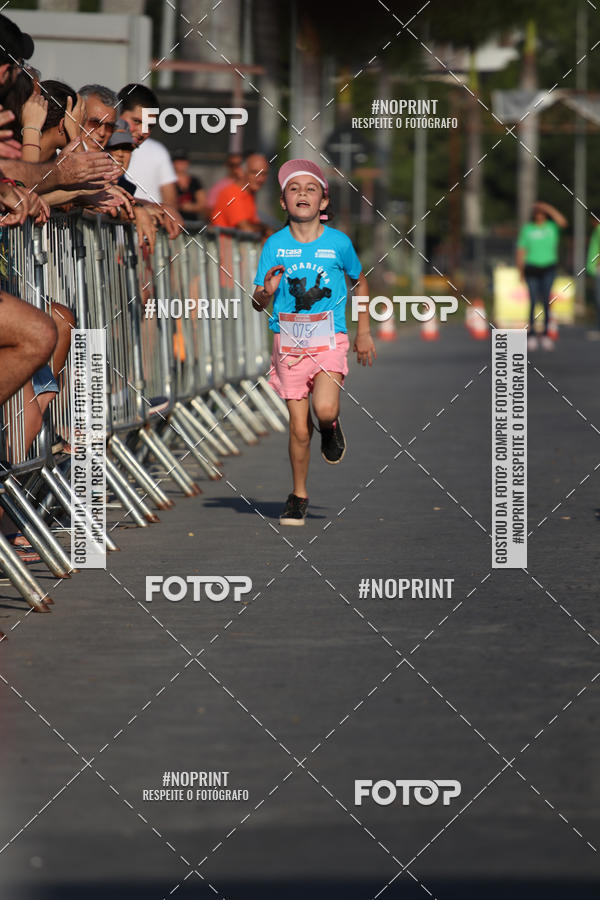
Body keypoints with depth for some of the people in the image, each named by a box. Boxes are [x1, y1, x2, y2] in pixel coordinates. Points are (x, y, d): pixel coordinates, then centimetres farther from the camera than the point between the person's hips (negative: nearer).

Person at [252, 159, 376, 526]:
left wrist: (364, 332, 17)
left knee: (325, 409, -24)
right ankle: (299, 496, 18)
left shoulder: (339, 243, -1)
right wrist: (267, 291, -23)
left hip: (329, 340, -1)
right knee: (299, 427, -1)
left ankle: (332, 426, 13)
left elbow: (360, 282, 17)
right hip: (288, 341, 1)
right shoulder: (275, 245, -1)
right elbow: (258, 303, 1)